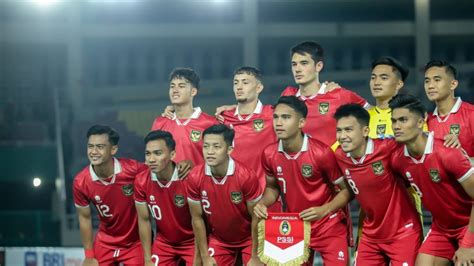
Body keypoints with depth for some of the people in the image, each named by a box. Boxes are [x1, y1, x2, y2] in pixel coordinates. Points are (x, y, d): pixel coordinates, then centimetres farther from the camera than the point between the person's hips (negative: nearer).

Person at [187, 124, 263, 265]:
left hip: (249, 239, -2)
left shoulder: (246, 176, -25)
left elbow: (256, 218, -15)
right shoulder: (195, 178, -18)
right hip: (218, 240, 2)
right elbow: (197, 218, -5)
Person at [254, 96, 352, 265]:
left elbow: (347, 190, -10)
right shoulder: (269, 154, -7)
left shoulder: (321, 153, -21)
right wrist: (263, 203, -9)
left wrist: (324, 210, -25)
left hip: (329, 228, -4)